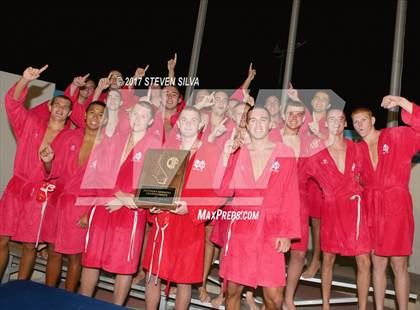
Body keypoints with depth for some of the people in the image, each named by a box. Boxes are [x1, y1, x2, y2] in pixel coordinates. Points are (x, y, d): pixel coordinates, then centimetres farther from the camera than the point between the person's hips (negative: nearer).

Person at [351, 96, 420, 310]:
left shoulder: (397, 136, 0)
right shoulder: (358, 149, 10)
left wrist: (402, 102, -24)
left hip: (396, 206, -3)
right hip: (372, 208, 4)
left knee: (399, 266, 2)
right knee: (378, 264, 10)